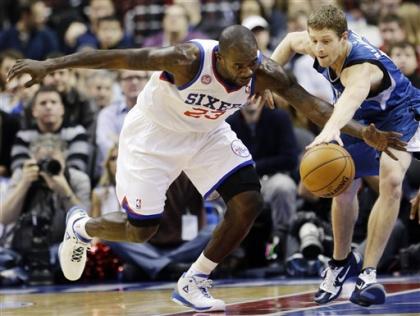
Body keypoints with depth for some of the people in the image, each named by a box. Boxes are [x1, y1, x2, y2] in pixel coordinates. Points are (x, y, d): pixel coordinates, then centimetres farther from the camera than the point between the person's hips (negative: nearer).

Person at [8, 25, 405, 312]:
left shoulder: (265, 72, -24)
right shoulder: (188, 59, -36)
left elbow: (312, 105, -19)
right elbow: (118, 57, -32)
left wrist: (362, 132, -32)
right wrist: (49, 65, -32)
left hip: (208, 133, 5)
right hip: (154, 133, -5)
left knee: (248, 203, -12)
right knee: (141, 230, -3)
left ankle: (192, 284, 5)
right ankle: (81, 226, 31)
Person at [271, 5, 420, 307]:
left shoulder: (361, 66, -43)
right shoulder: (322, 46, -21)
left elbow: (354, 95, -69)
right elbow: (291, 41, 5)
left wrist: (332, 128, -89)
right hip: (362, 119, 7)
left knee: (391, 180, -31)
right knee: (344, 189, 6)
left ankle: (368, 273, -26)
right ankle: (341, 262, 33)